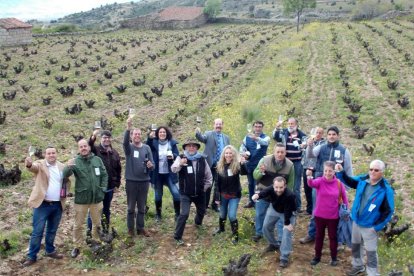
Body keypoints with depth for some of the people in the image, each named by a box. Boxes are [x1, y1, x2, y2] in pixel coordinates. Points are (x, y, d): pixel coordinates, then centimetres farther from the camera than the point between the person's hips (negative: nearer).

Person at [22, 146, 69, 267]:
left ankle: (50, 251, 32)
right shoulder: (40, 164, -6)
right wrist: (29, 164, -51)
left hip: (57, 205, 4)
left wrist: (65, 193, 1)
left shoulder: (62, 167, 6)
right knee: (37, 231, -1)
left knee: (52, 230, 17)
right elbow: (34, 167, -29)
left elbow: (67, 181, 19)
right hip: (42, 204, -4)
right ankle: (31, 256, 8)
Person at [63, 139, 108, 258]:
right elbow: (65, 174, -21)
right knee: (78, 225, 8)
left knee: (97, 223, 16)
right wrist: (69, 167, -43)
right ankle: (77, 246, 22)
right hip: (81, 198, -2)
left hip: (96, 197, 3)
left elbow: (104, 175, 8)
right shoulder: (75, 161, -8)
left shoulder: (97, 160, 0)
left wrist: (103, 189, -2)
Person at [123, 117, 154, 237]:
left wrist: (150, 166, -22)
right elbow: (125, 141, -28)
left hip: (144, 181, 2)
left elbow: (152, 164, 3)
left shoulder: (147, 148, 3)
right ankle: (130, 228, 20)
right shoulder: (129, 147, -4)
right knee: (131, 207, 8)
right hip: (131, 181, -2)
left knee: (142, 207, 12)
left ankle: (140, 228, 24)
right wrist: (128, 127, -44)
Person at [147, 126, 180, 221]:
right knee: (158, 194, 11)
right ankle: (158, 214, 26)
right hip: (157, 173, 0)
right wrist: (149, 138, -36)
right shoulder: (153, 143, -3)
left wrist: (173, 156, -26)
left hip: (169, 173, 0)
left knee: (176, 193, -9)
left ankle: (177, 214, 4)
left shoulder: (172, 143, -1)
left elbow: (177, 156, -3)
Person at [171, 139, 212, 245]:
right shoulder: (181, 158, -11)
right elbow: (173, 169, -31)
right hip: (185, 193, -4)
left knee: (201, 210, 24)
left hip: (200, 193, 4)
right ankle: (178, 237, -4)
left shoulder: (202, 159, -3)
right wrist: (180, 164, -51)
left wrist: (205, 187, 5)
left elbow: (209, 176, 8)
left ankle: (198, 222, 58)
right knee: (184, 214, -17)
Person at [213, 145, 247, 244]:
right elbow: (218, 182, 1)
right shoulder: (220, 165, -4)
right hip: (223, 195, 4)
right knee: (222, 214, 19)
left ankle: (235, 234, 11)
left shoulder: (237, 165, -15)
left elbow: (244, 172, -38)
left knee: (232, 215, -8)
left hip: (234, 195, -4)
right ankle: (221, 228, 46)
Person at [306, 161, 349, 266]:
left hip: (333, 216, 0)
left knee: (333, 236, 15)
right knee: (319, 236, 16)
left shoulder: (339, 183, -9)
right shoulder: (320, 181, -13)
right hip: (319, 215, 0)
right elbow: (312, 184, -36)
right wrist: (309, 177, -57)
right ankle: (317, 256, 32)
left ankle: (334, 257, 33)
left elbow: (344, 198, 2)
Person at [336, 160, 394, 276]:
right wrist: (341, 172, -9)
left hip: (370, 226, -5)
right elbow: (349, 181, 10)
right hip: (356, 221, 6)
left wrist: (377, 227, -17)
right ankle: (358, 266, 48)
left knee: (371, 252, 8)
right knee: (355, 246, 24)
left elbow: (388, 211, -17)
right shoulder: (362, 180, -8)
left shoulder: (386, 190, -22)